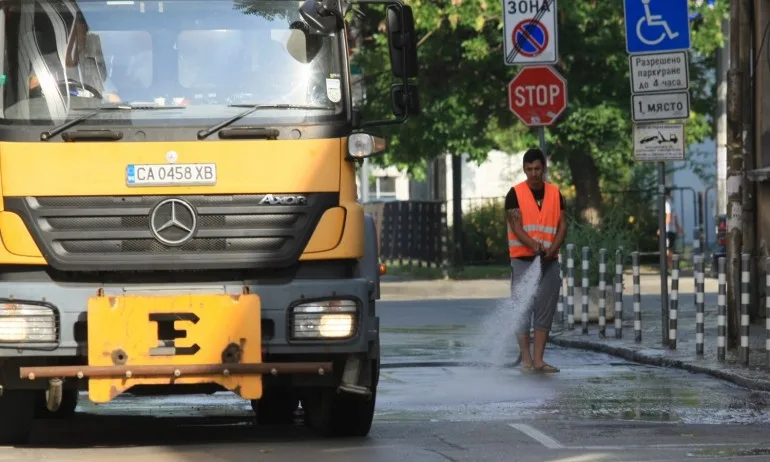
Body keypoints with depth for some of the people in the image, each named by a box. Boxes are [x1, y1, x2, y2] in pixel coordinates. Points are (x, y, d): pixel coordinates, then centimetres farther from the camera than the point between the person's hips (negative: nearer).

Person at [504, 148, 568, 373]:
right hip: (523, 259, -3)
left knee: (545, 310, 2)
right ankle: (526, 359, -1)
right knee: (522, 309, -4)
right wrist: (534, 245, -27)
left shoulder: (555, 193, 9)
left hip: (549, 260, 4)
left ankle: (538, 359, 5)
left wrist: (552, 248, -13)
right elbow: (516, 227, -11)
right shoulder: (515, 194, -3)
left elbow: (562, 225, 5)